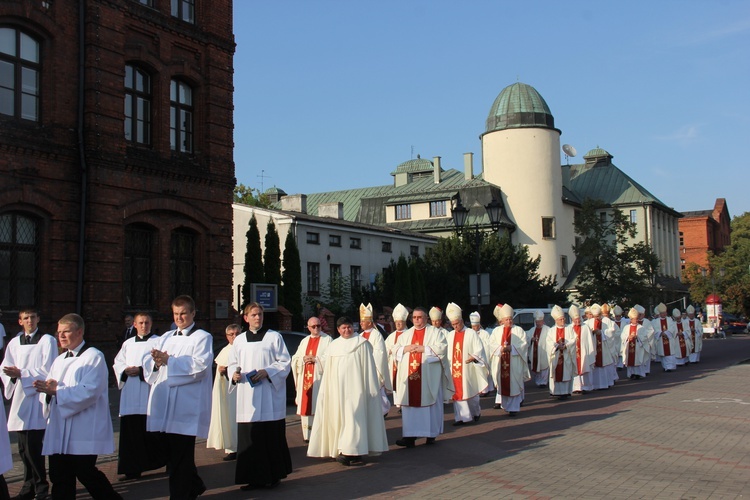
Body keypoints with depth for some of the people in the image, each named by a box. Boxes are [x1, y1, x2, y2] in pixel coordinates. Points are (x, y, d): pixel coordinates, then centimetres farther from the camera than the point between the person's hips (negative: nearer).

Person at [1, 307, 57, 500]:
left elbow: (48, 370, -8)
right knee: (24, 448, 9)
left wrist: (21, 373, -13)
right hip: (20, 398, 5)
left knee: (33, 447, -9)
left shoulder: (48, 341, -1)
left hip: (38, 397, -5)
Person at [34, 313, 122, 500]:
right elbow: (48, 393, 14)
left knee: (85, 473, -3)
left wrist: (56, 390, -19)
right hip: (59, 430, 7)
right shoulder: (59, 360, 18)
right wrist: (46, 389, -10)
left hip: (84, 431, -7)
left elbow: (90, 392, -18)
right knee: (59, 476, 7)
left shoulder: (93, 357, -7)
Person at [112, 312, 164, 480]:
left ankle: (157, 463, 9)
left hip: (148, 392, -5)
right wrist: (125, 371, -4)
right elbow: (117, 362, 16)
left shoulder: (157, 342, 3)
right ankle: (132, 469, 8)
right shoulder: (128, 343, 19)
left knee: (150, 432, -6)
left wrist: (141, 370, -15)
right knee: (130, 432, 2)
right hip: (129, 394, 5)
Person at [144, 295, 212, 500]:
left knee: (181, 456, -3)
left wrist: (168, 360, -13)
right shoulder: (166, 337, 21)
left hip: (186, 406, -6)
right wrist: (156, 361, -12)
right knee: (169, 452, 12)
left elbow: (200, 365, -13)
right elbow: (148, 360, 11)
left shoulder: (202, 337, 2)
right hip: (163, 405, 6)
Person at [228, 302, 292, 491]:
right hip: (247, 397, 3)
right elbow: (233, 364, 17)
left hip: (269, 396, -3)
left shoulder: (274, 337, 4)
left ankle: (273, 475, 9)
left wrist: (266, 372, -13)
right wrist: (234, 374, -5)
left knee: (271, 436, -2)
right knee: (249, 436, 0)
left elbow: (285, 362, 0)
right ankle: (254, 477, 7)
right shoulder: (239, 340, 14)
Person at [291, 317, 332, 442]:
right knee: (305, 406, 1)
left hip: (320, 379, -4)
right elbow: (295, 359, 15)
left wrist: (315, 359, -12)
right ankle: (307, 434, 7)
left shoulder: (327, 340, 5)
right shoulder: (304, 341, 20)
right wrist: (303, 359, -5)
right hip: (305, 379, 4)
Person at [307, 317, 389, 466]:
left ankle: (351, 451, -9)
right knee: (339, 418, 5)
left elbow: (368, 367, -2)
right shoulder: (333, 346, 13)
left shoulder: (361, 343, 0)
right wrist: (326, 391, 12)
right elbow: (328, 371, 16)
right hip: (338, 390, 5)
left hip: (355, 388, -5)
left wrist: (371, 388, -7)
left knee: (354, 417, -9)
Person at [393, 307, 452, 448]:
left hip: (429, 376, -3)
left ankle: (431, 434, 10)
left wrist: (424, 348, -14)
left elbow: (442, 348, -8)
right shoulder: (405, 334, 18)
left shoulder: (435, 332, 6)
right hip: (409, 375, 3)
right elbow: (395, 350, 14)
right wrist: (405, 349, -6)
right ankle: (410, 436, -1)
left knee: (430, 404, 0)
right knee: (409, 405, -1)